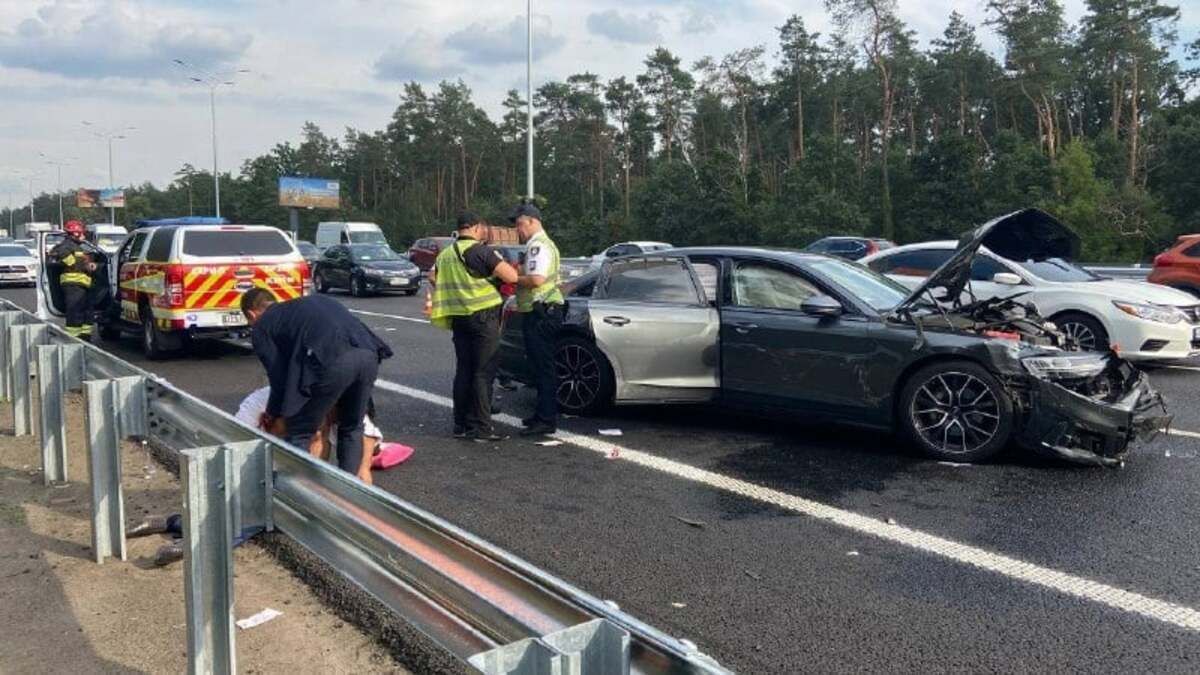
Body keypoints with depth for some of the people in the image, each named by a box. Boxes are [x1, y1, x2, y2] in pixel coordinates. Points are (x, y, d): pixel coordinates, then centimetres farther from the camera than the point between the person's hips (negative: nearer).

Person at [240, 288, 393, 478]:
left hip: (331, 362, -6)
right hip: (368, 353, 6)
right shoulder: (307, 302, 36)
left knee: (298, 434, 13)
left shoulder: (261, 328, 19)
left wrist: (271, 414, 35)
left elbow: (279, 377, 17)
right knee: (352, 428, 26)